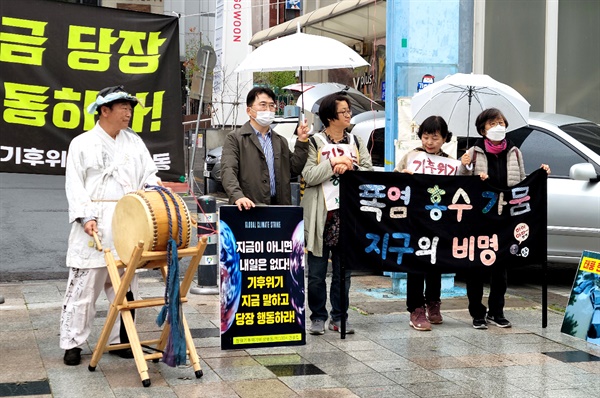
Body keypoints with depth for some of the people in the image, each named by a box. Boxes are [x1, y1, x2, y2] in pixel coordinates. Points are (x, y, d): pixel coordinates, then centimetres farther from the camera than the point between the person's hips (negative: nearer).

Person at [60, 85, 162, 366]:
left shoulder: (134, 142, 15)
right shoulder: (82, 144, 3)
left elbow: (149, 176, 12)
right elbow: (74, 185, -3)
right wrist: (85, 216, -16)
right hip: (95, 226, -4)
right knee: (84, 285, -1)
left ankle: (120, 340, 18)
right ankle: (72, 342, 9)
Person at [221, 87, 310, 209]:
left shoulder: (280, 141, 23)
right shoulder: (235, 138, 3)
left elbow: (295, 169, 18)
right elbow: (228, 171, -10)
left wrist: (302, 141, 10)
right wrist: (238, 196, -28)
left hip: (279, 208, 5)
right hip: (249, 208, -5)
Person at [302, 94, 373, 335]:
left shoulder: (356, 143, 12)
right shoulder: (315, 143, 1)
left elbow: (369, 173, 5)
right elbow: (308, 176, -10)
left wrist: (350, 167, -11)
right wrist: (334, 163, -15)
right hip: (321, 215, -3)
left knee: (343, 272, 9)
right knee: (317, 272, 3)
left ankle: (339, 317, 17)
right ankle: (318, 317, 14)